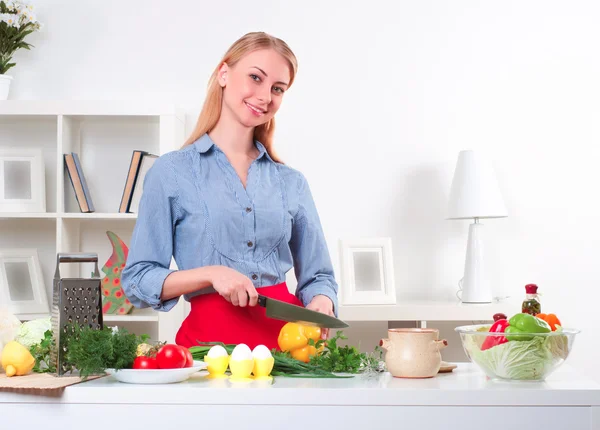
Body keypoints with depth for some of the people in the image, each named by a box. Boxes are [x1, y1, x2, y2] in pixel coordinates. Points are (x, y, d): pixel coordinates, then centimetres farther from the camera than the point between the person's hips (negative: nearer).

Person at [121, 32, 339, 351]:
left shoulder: (291, 182, 14)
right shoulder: (172, 172, 5)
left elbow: (317, 276, 18)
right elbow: (137, 280, 2)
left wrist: (321, 303, -3)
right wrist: (211, 274, -11)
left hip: (287, 336, 4)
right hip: (210, 337, -4)